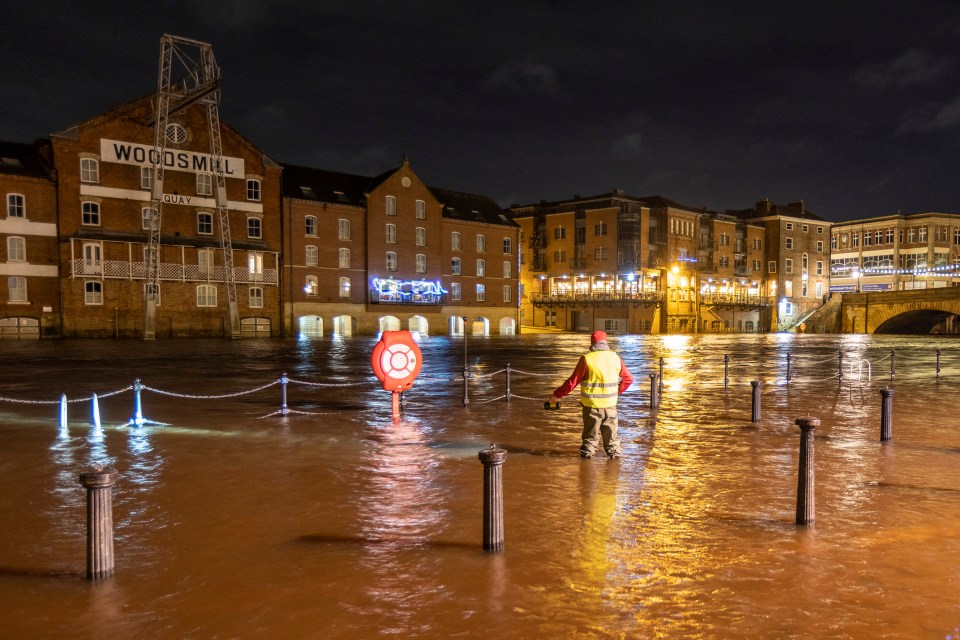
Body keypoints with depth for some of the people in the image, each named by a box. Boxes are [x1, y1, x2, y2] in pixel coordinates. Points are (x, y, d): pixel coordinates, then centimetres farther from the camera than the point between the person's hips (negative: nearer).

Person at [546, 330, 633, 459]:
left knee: (591, 431, 13)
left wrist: (558, 395, -4)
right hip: (610, 404, 3)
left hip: (591, 404, -2)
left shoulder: (586, 359, -13)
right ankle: (614, 451, 25)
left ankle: (588, 452, 19)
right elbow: (628, 379, 7)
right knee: (611, 429, 19)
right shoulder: (616, 358, -1)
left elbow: (573, 381, -12)